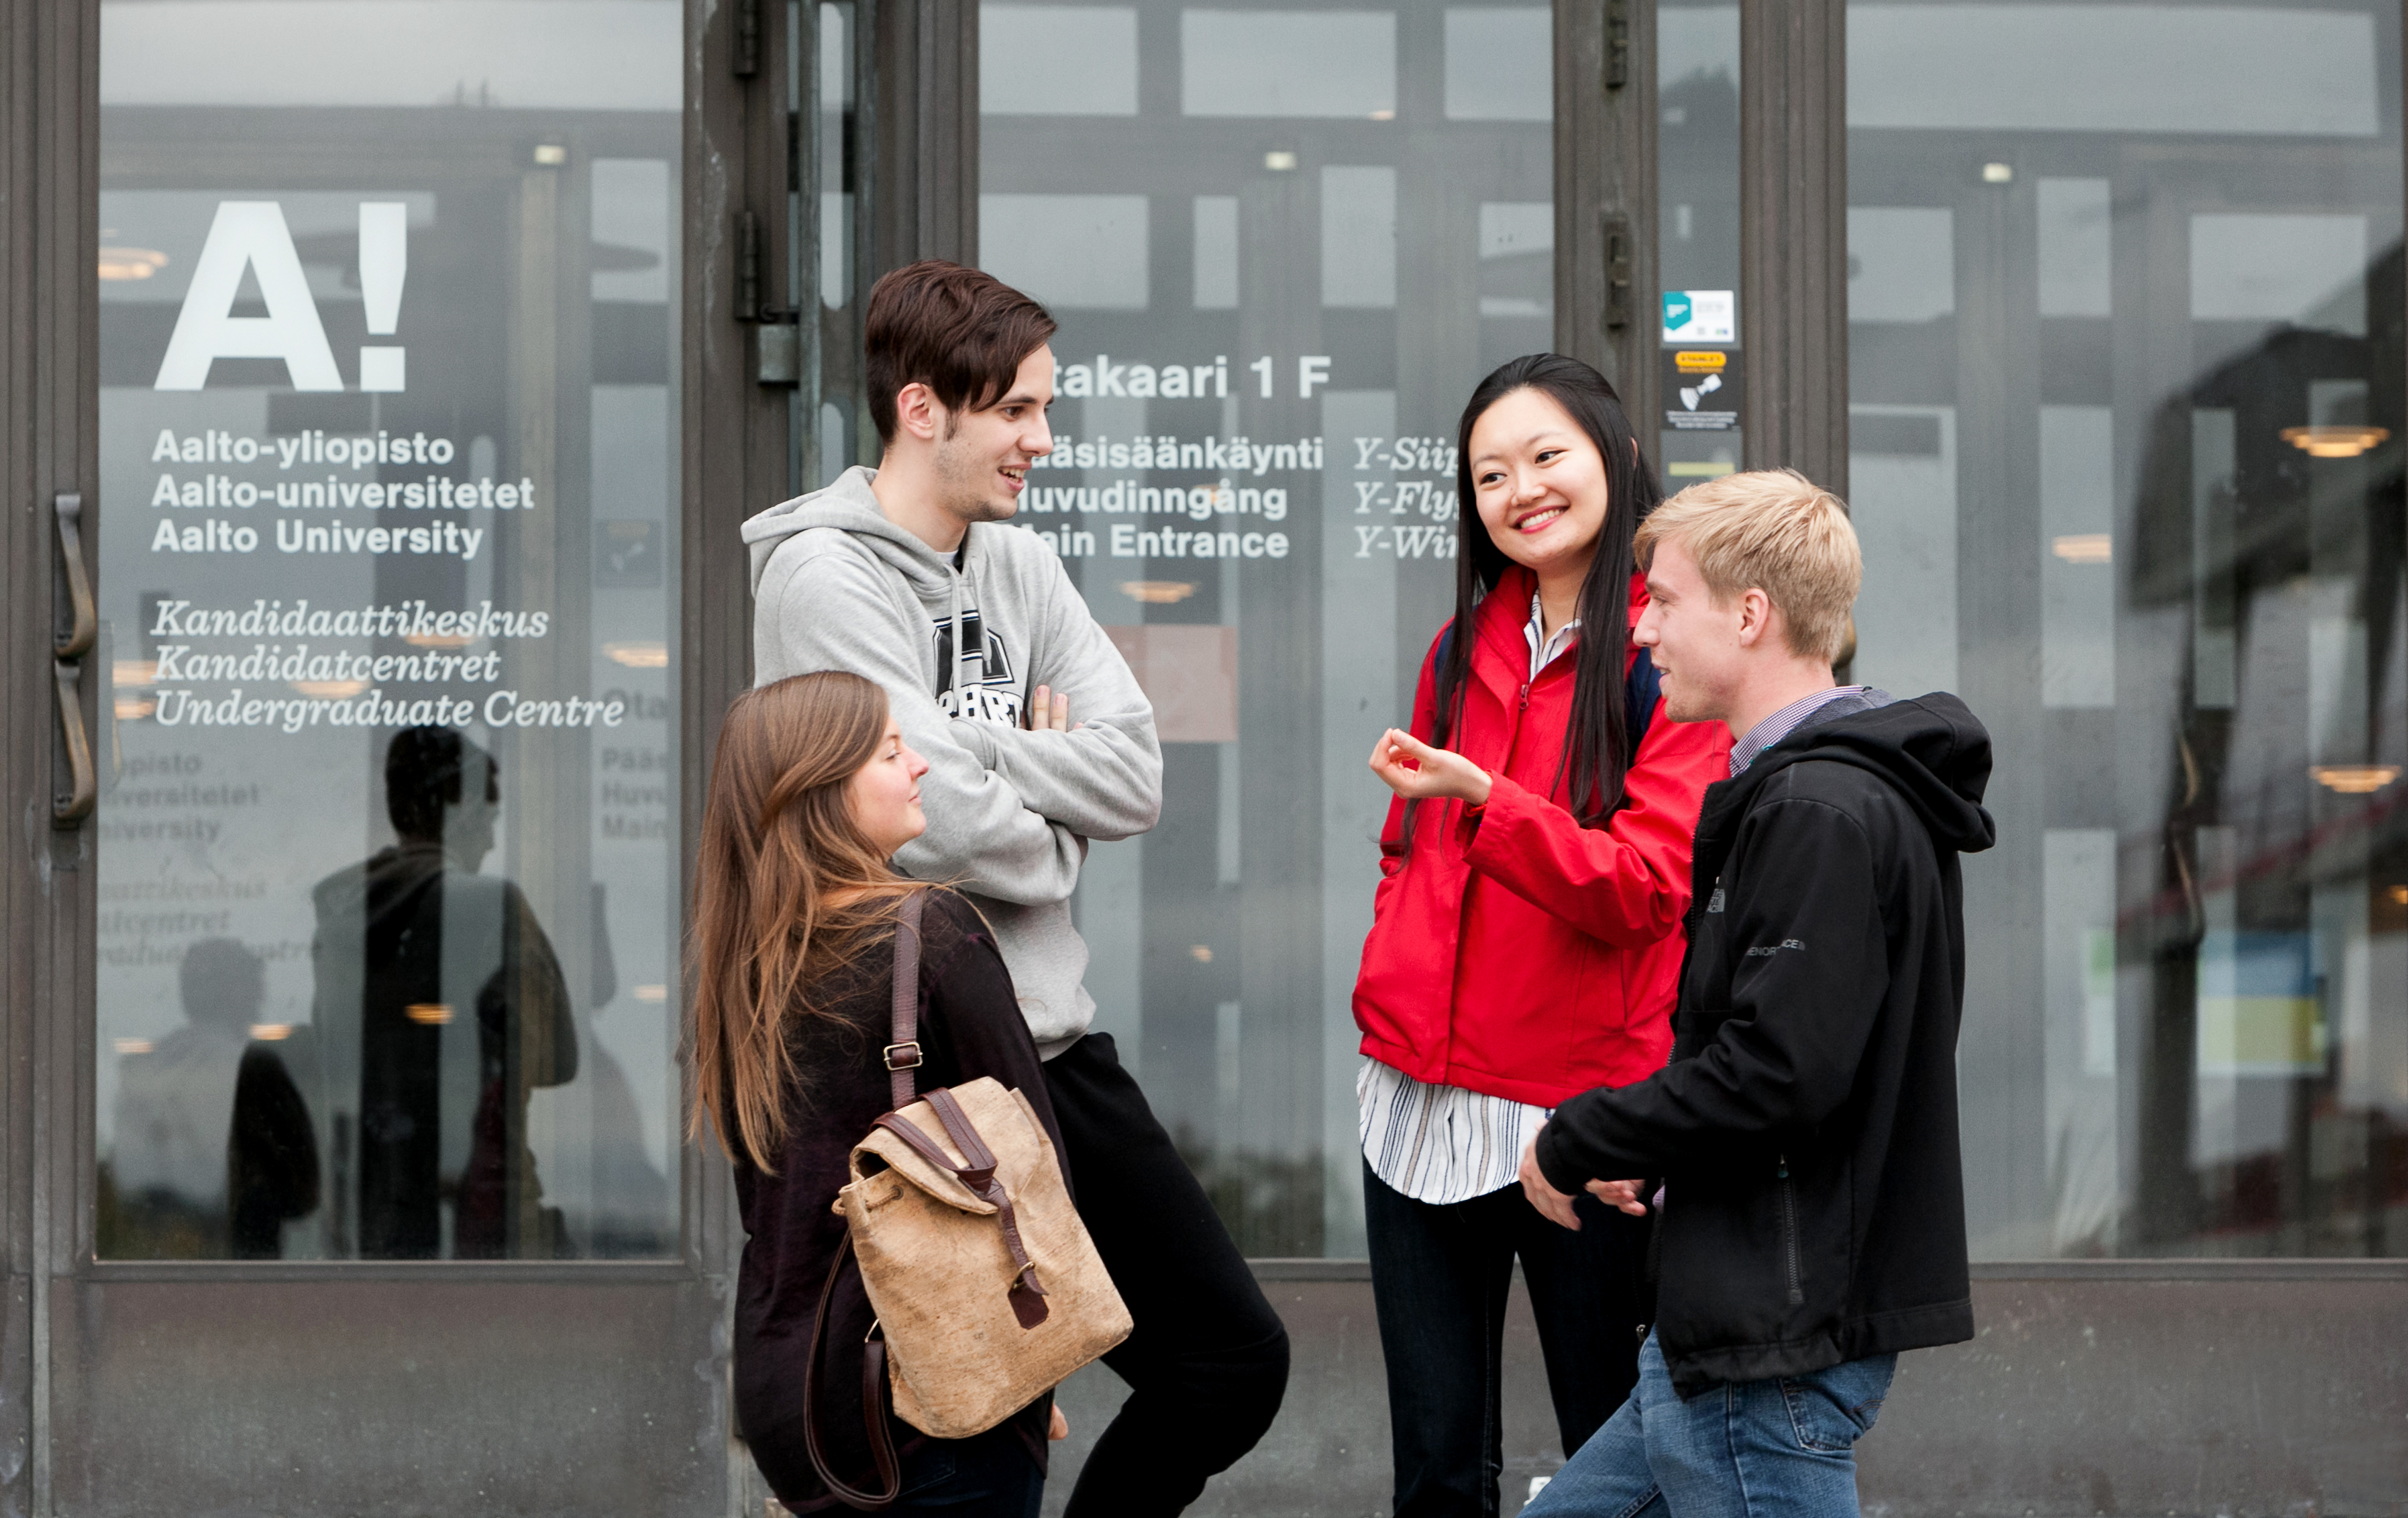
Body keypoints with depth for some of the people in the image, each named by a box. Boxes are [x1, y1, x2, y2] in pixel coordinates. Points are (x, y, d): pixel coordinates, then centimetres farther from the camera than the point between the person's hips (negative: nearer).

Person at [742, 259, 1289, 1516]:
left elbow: (1135, 776, 1)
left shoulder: (1021, 566, 12)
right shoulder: (825, 575, -12)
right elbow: (939, 823, -21)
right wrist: (1054, 838, -1)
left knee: (1234, 1361, 10)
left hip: (1055, 1046, 8)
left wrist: (975, 753, -11)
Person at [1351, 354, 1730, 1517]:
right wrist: (1393, 993, 10)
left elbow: (1642, 888, -15)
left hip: (1578, 1111, -5)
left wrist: (1480, 795, -26)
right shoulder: (1464, 647, 13)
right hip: (1421, 1102, 5)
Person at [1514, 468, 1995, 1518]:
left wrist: (1577, 1145, -12)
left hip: (1781, 1342, -10)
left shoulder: (1821, 814, -18)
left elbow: (1781, 1073, -25)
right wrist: (1638, 1151, 9)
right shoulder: (1797, 791, 15)